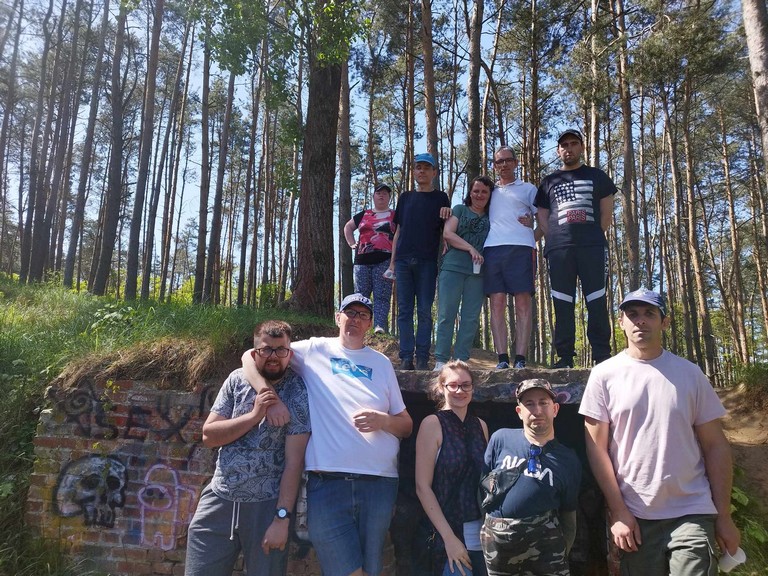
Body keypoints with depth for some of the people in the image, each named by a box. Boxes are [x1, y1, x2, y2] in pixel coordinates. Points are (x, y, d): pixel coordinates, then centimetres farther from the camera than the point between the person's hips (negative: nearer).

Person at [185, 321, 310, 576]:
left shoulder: (299, 392, -9)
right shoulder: (237, 380, 1)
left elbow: (294, 460, -12)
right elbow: (208, 435, -2)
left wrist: (282, 517, -16)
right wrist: (255, 415, -15)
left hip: (267, 505, -3)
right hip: (219, 500, 3)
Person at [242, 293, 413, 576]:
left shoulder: (382, 363, 12)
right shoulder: (314, 350, 5)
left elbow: (406, 425, 13)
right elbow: (250, 357, 3)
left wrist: (383, 420, -8)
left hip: (379, 484, 3)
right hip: (327, 483, -3)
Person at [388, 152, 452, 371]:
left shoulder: (440, 198, 11)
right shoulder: (405, 197, 19)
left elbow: (446, 230, 9)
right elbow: (399, 231, 18)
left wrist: (448, 214, -13)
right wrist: (392, 262, 11)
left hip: (427, 262, -2)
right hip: (403, 260, 3)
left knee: (424, 311, -3)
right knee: (404, 310, 0)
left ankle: (422, 359, 1)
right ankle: (406, 358, 2)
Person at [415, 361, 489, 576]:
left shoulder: (481, 425, 7)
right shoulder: (433, 423, -8)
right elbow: (422, 486, -11)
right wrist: (449, 537, -15)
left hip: (484, 534, 5)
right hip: (451, 535, -5)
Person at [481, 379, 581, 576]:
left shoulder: (569, 459, 1)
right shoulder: (501, 439, -3)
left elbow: (569, 515, 8)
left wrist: (561, 556, 6)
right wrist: (486, 527, 3)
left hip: (544, 539, 0)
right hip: (497, 539, 0)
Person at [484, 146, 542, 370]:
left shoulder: (528, 189, 19)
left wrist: (533, 237, -1)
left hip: (520, 249, -2)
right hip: (492, 249, 2)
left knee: (523, 302, -7)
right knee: (497, 303, -5)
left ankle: (520, 360, -9)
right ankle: (502, 359, -5)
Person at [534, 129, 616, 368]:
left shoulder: (596, 176, 17)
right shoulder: (549, 181, 20)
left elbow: (607, 210, 14)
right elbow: (541, 216, 16)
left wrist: (596, 236, 2)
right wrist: (554, 240, 2)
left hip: (592, 247, -1)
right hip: (558, 249, 1)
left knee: (597, 302, -5)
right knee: (562, 304, -1)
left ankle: (602, 356, -3)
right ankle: (565, 357, 2)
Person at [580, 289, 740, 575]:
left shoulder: (690, 373, 2)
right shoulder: (604, 375, -3)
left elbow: (715, 446, 4)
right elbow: (597, 447, -4)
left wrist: (724, 516, 1)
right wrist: (618, 512, -7)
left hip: (693, 514, 1)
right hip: (635, 517, 0)